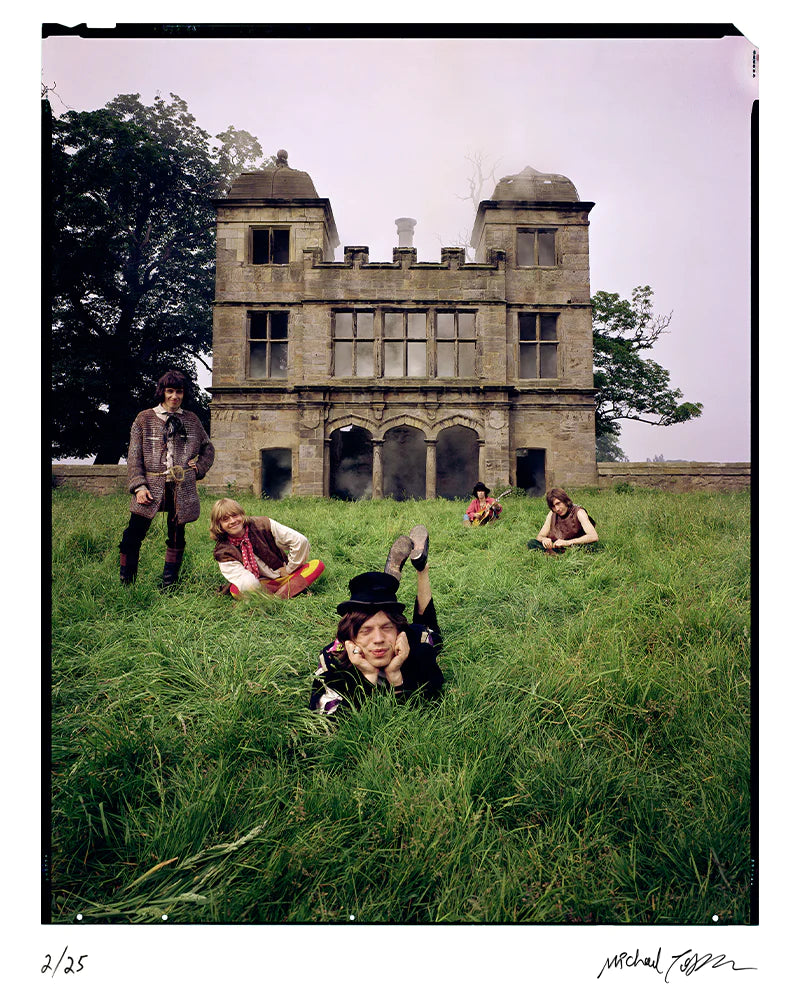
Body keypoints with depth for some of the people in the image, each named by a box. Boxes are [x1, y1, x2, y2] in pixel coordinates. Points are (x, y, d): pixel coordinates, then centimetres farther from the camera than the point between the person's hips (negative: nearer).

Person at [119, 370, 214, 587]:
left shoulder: (191, 420, 11)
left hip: (182, 488, 2)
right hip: (151, 486, -2)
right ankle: (125, 584, 4)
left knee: (177, 537, 6)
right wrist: (139, 486, -8)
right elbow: (134, 457, 2)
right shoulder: (144, 419, 6)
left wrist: (199, 469, 8)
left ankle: (167, 584, 17)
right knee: (133, 535, -7)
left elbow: (208, 448, 24)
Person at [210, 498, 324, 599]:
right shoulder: (223, 552, -10)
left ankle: (280, 595, -30)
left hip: (283, 576, 3)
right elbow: (250, 585, -22)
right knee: (235, 590, -35)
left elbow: (300, 541, -9)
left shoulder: (262, 525, -8)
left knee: (318, 565, -19)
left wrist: (289, 569, -4)